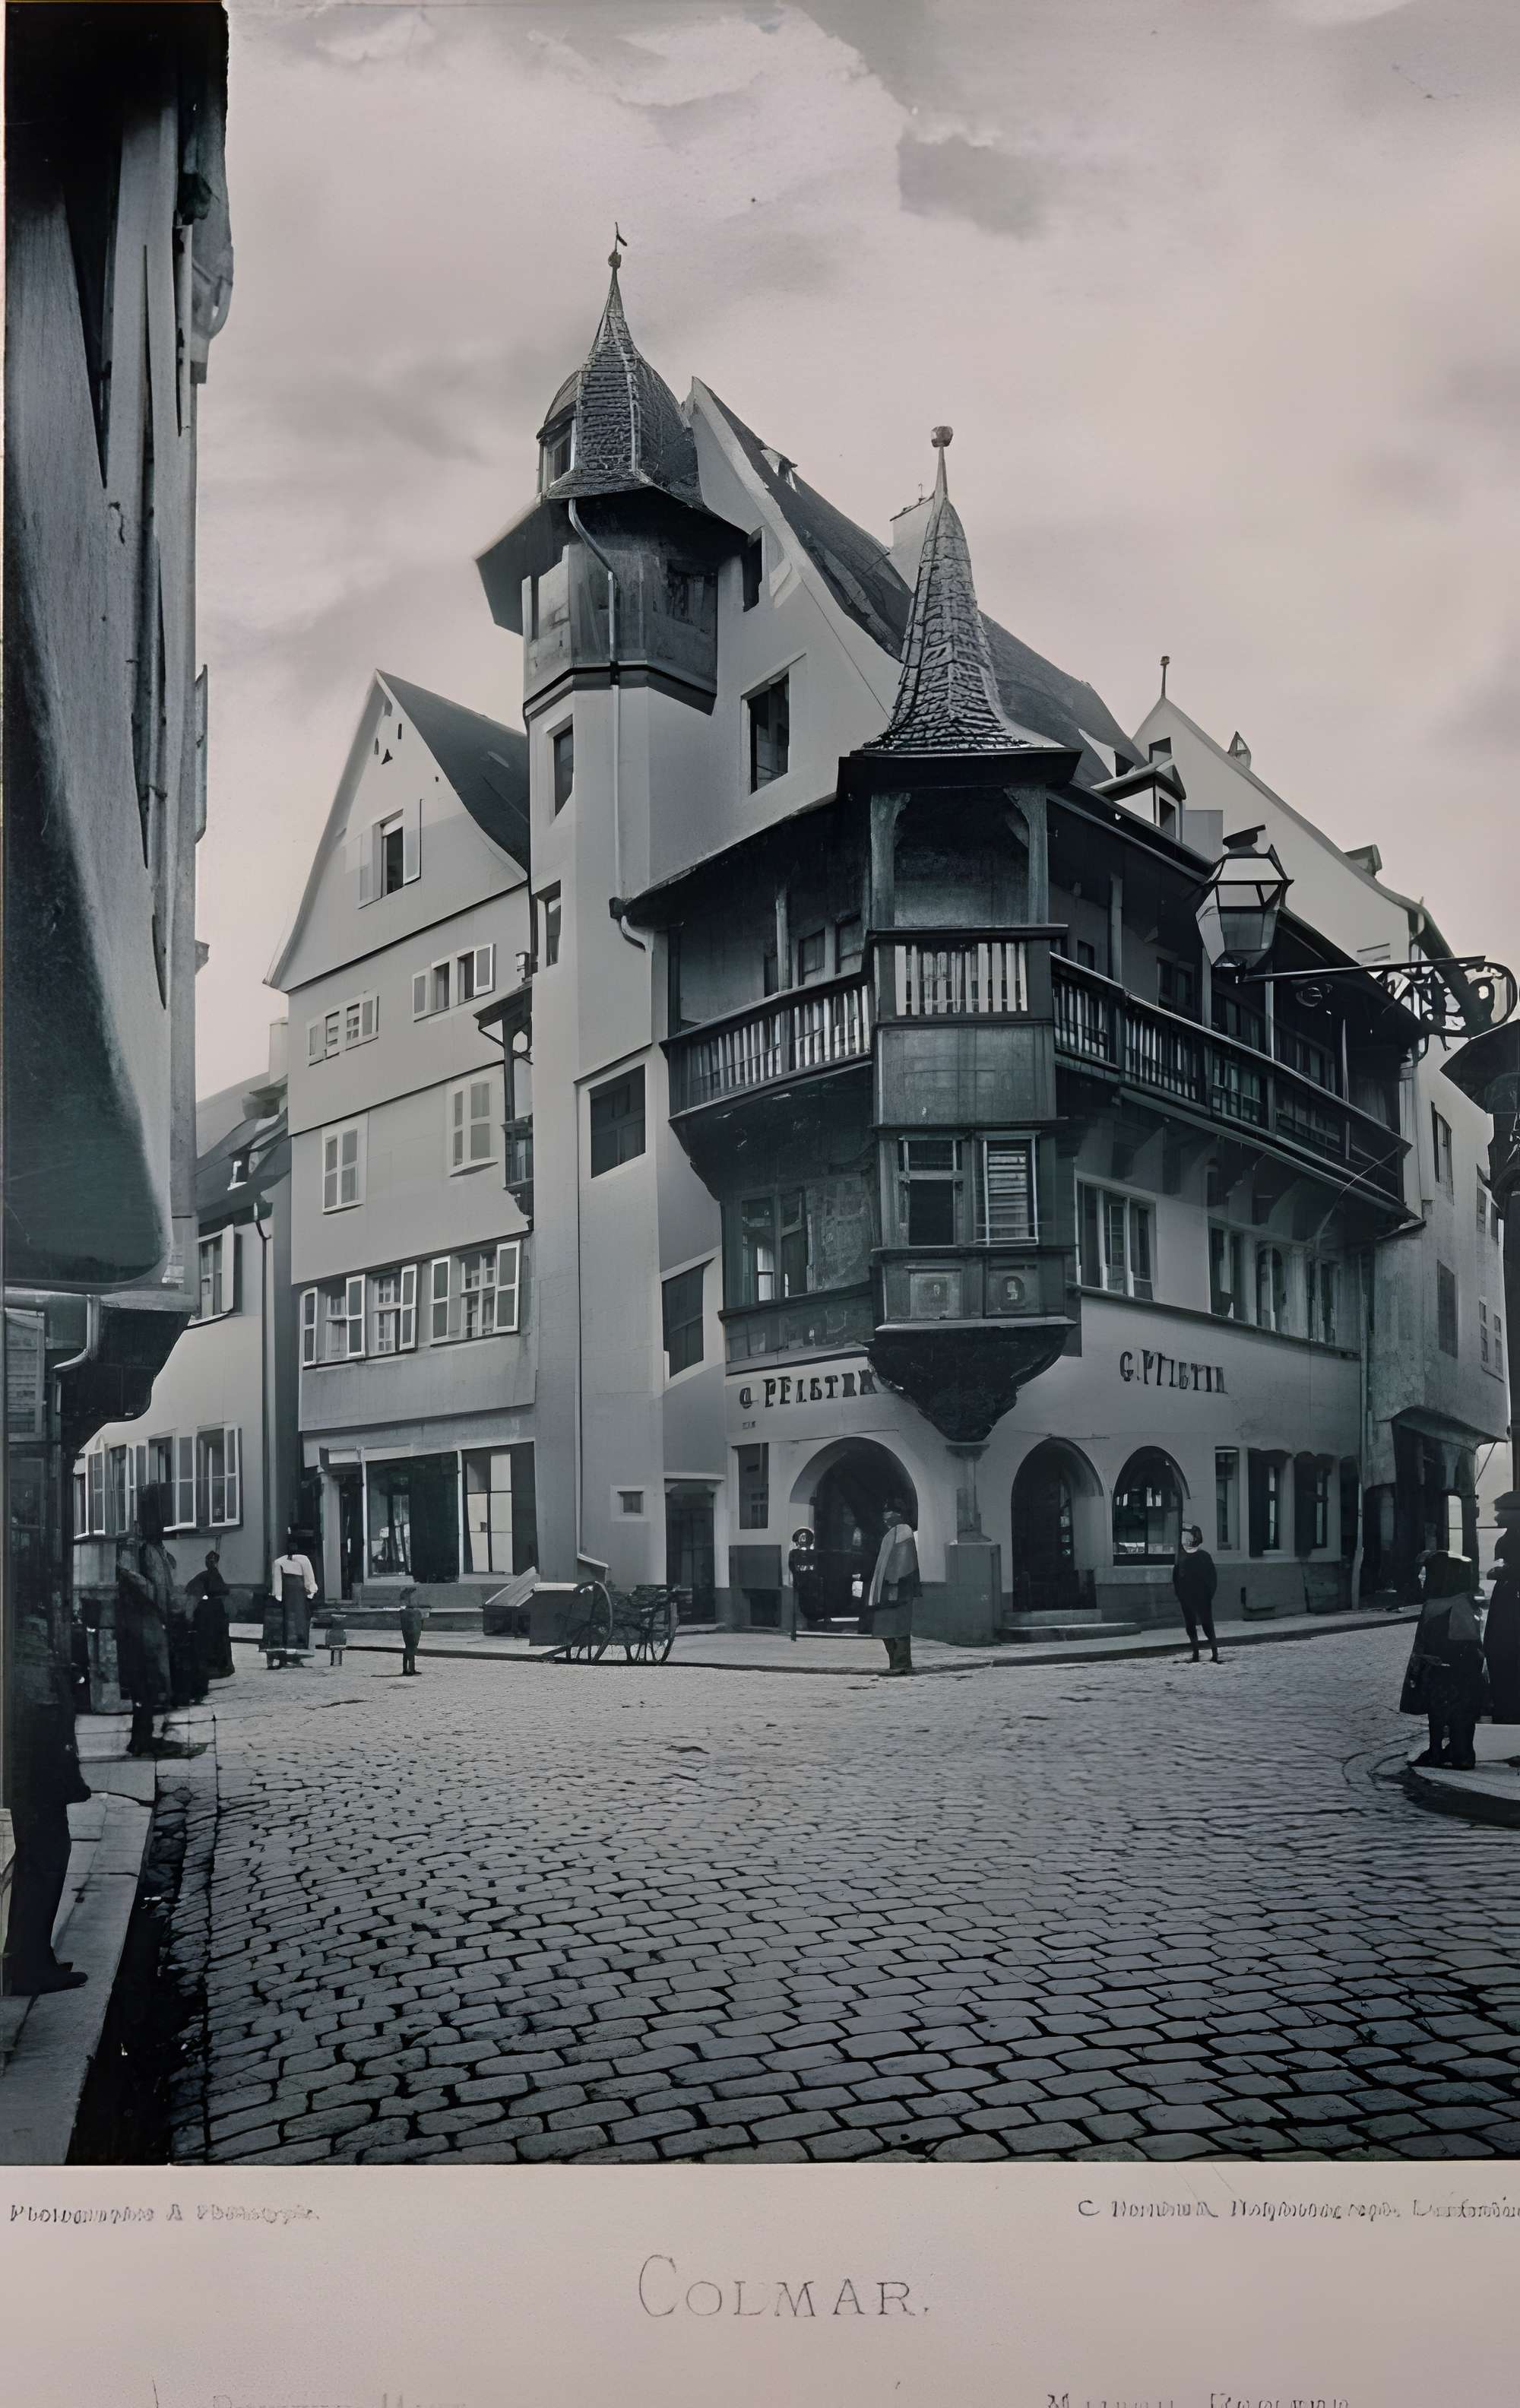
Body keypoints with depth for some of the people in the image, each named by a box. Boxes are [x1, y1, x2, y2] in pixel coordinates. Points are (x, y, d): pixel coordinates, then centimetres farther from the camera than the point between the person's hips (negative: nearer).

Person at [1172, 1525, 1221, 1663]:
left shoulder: (1204, 1556, -6)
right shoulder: (1181, 1556, 5)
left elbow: (1213, 1577, -3)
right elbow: (1176, 1575, 11)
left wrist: (1209, 1594, -7)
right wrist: (1179, 1593, 4)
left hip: (1202, 1598, -4)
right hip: (1186, 1598, 5)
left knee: (1207, 1625, -6)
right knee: (1190, 1626, 7)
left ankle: (1215, 1654, 0)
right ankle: (1195, 1653, 15)